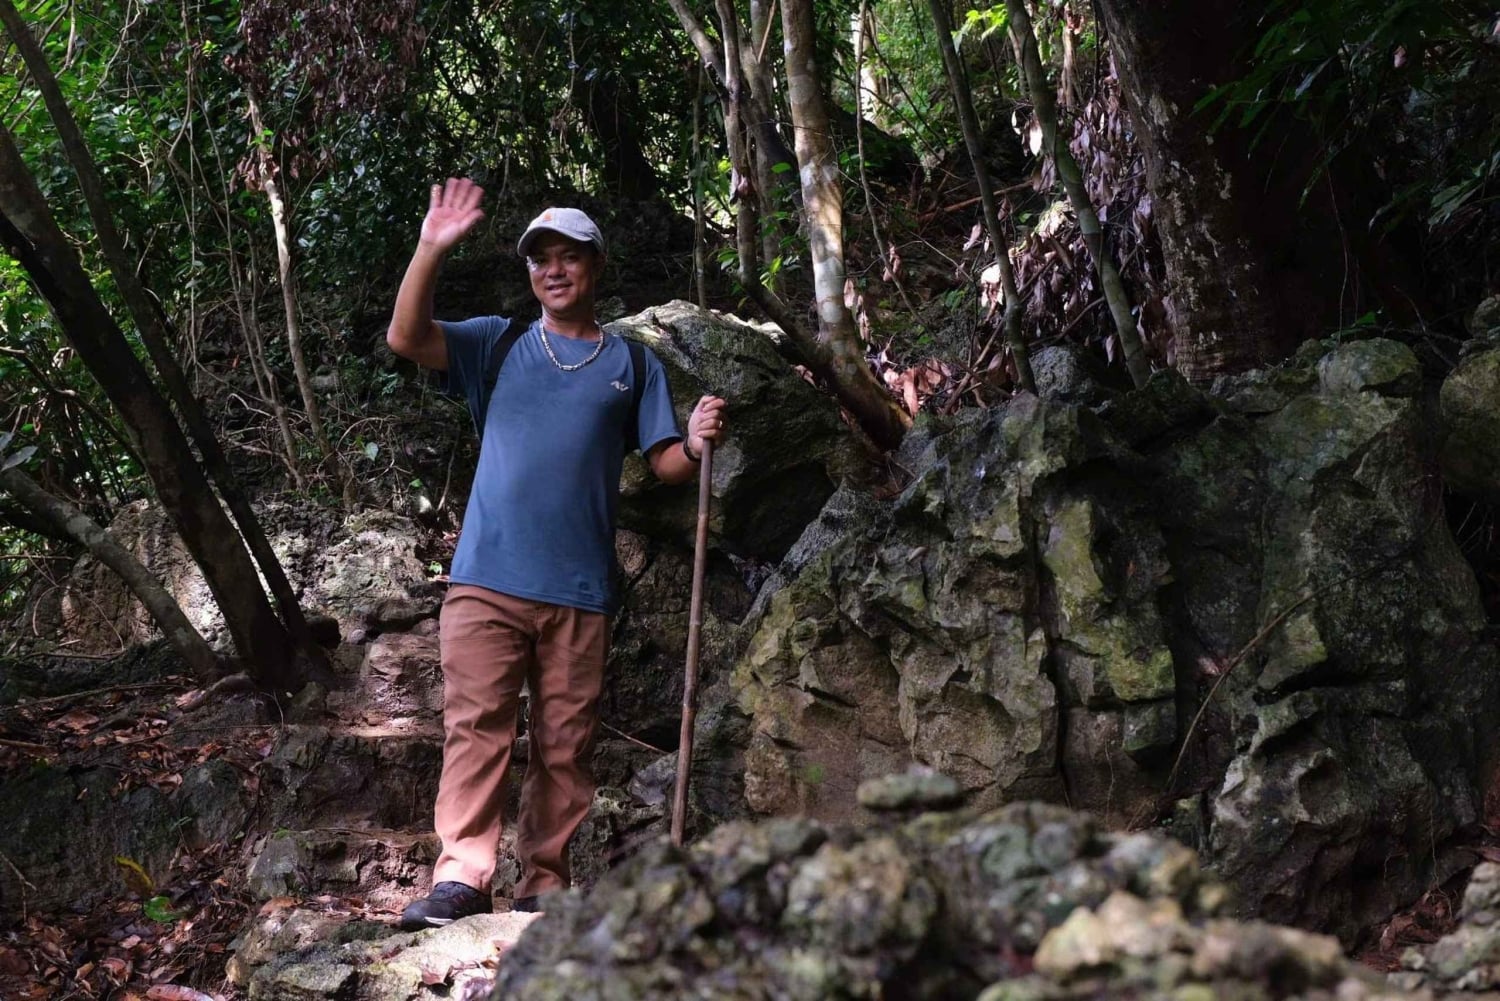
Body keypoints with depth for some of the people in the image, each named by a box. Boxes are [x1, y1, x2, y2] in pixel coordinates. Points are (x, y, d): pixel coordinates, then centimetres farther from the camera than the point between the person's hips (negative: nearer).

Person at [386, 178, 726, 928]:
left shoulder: (632, 364, 12)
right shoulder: (498, 344, 11)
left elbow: (665, 464, 5)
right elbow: (406, 338, -4)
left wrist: (697, 445, -17)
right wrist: (431, 250, -15)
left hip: (580, 590, 1)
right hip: (487, 579, -1)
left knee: (565, 742, 3)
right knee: (476, 724, -8)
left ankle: (545, 885, 9)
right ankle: (461, 874, -11)